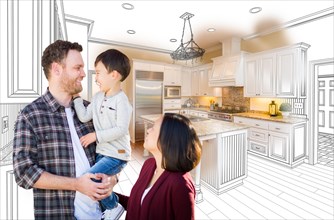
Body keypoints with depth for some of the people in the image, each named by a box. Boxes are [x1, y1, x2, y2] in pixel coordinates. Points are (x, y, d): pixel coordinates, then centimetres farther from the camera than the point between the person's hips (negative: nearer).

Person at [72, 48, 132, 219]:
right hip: (101, 152, 8)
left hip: (117, 155, -8)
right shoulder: (97, 97, 6)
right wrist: (76, 96, -2)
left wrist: (95, 135, -19)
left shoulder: (121, 100, -18)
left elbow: (121, 129, -23)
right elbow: (84, 117, 0)